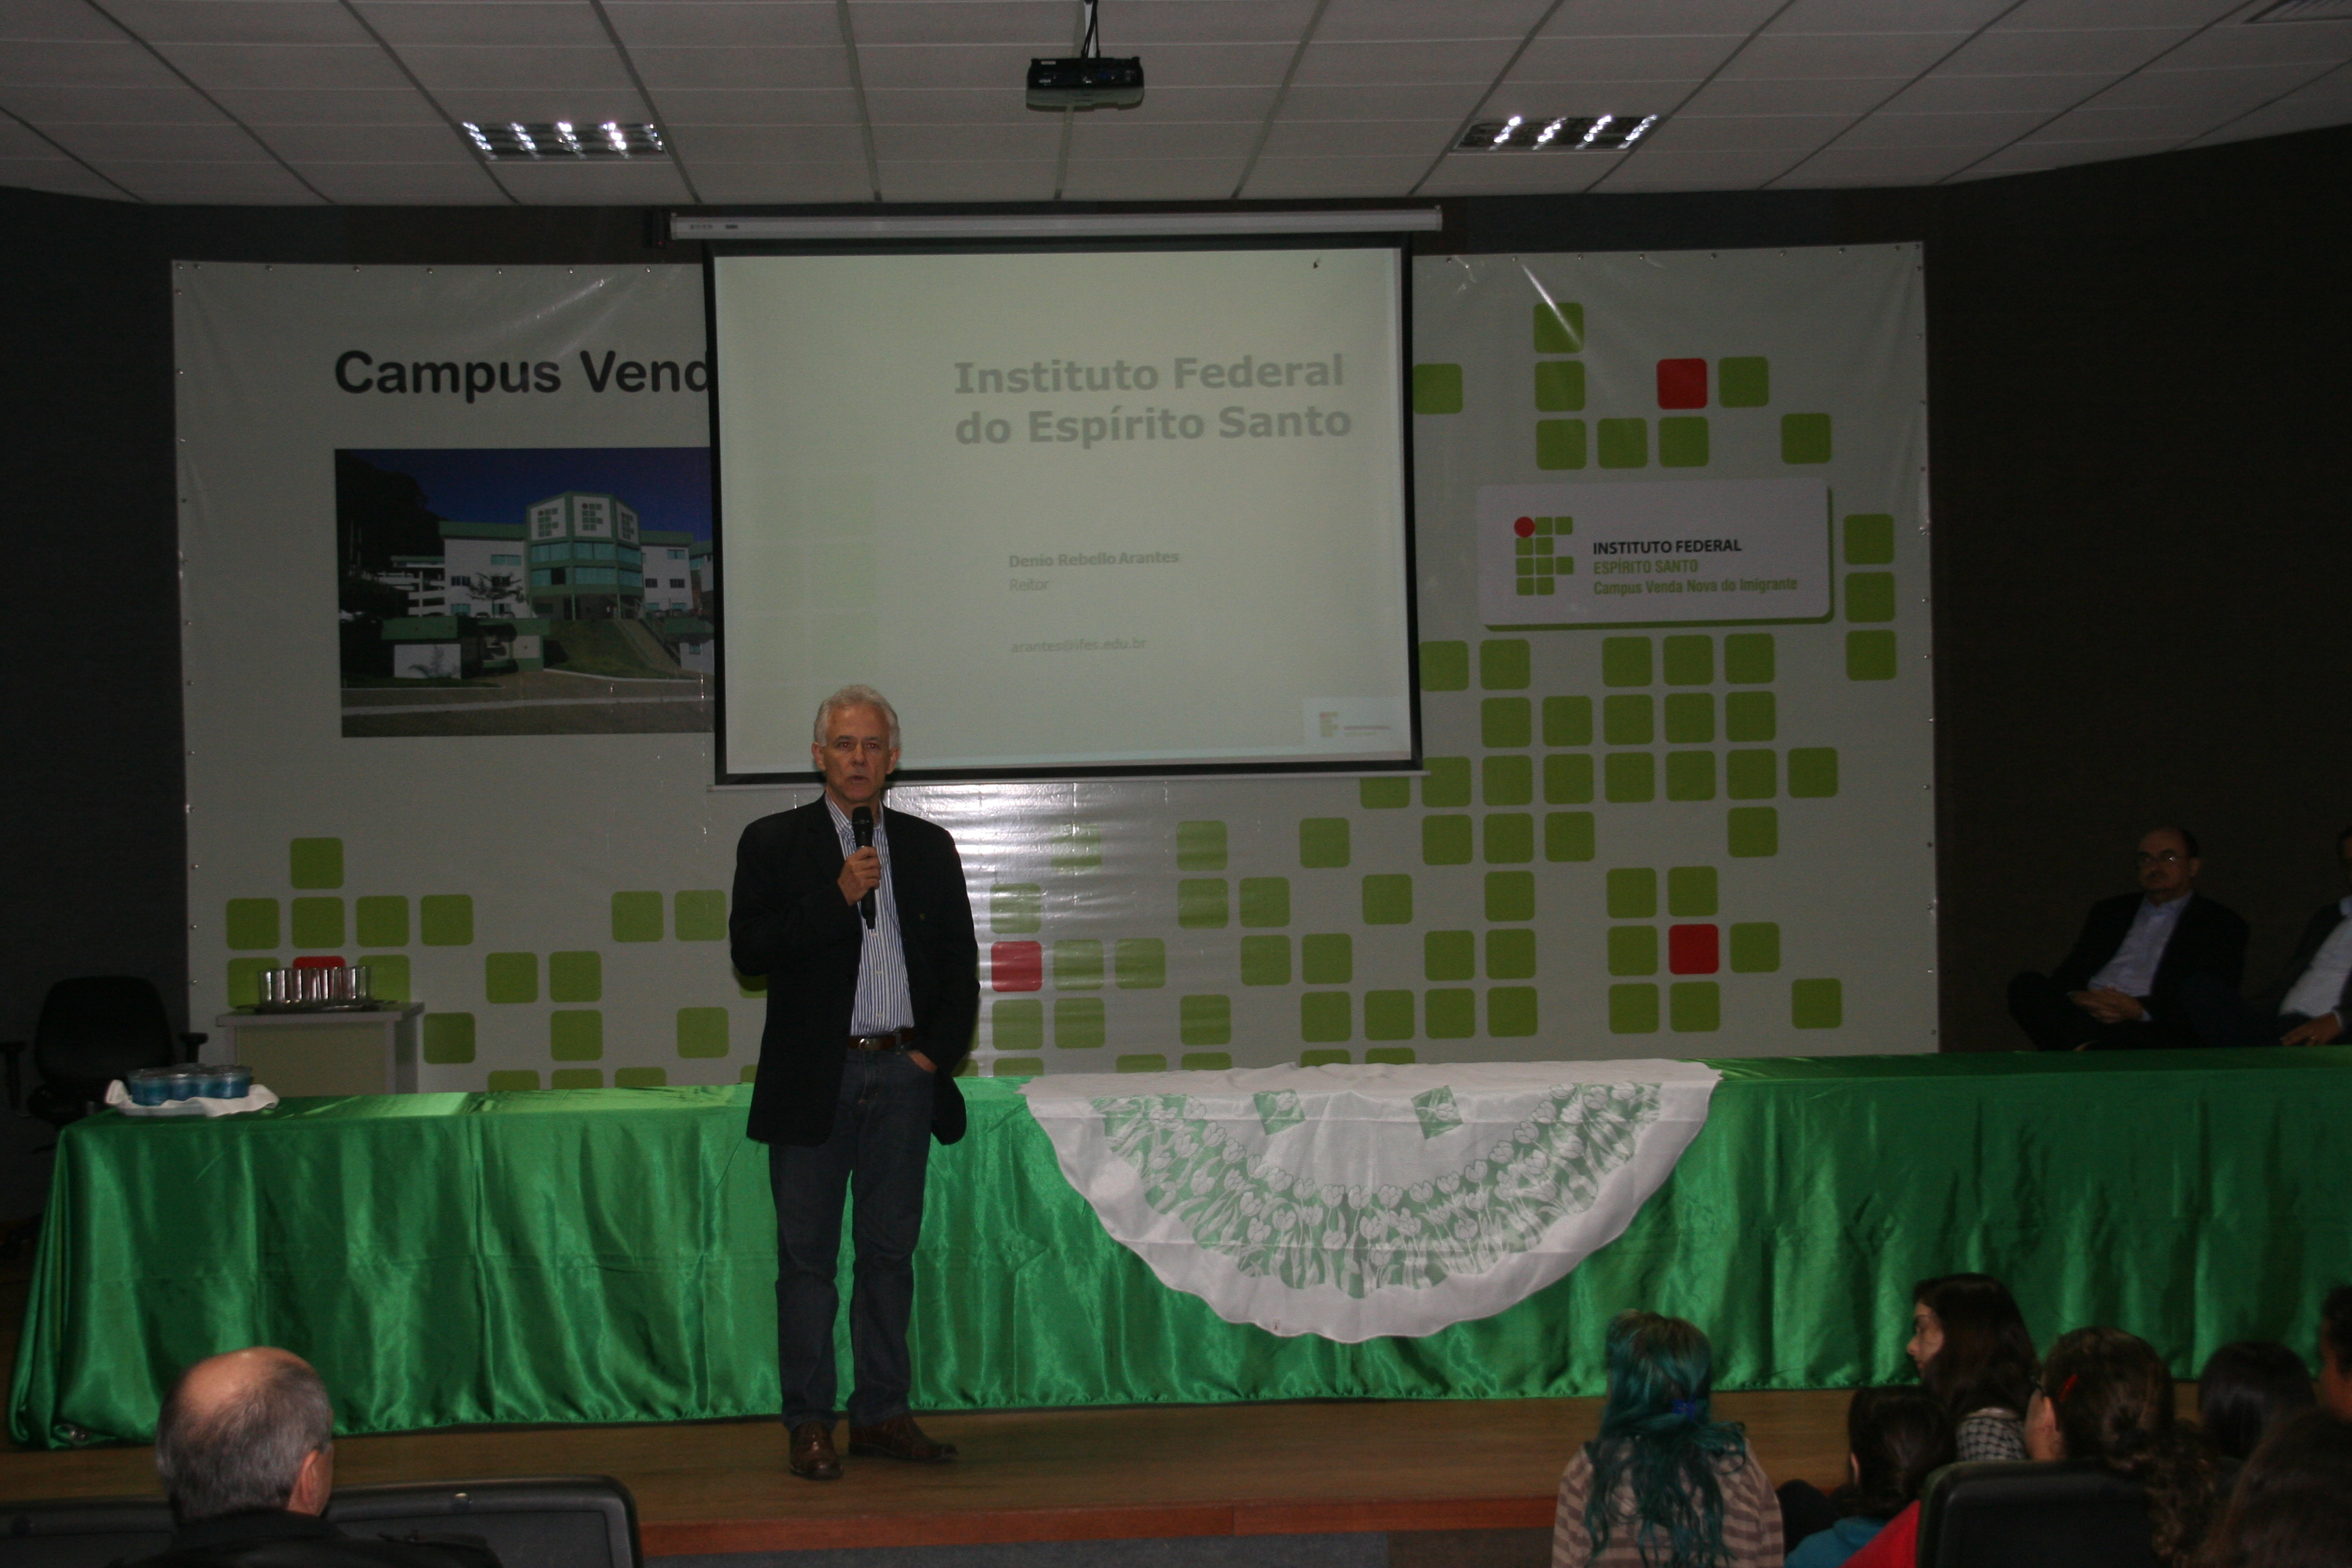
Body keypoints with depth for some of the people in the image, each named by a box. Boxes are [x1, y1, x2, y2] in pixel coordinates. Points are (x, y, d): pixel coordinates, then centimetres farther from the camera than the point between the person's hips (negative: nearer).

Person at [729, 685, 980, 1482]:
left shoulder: (928, 847, 10)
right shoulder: (773, 842, 2)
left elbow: (960, 966, 12)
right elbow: (749, 950, -9)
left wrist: (938, 1052, 0)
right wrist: (837, 897, -17)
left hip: (903, 1077, 3)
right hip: (813, 1080, -3)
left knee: (890, 1251, 8)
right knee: (808, 1257, 1)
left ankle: (883, 1414, 16)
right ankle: (809, 1424, 7)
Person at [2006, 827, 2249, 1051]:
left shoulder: (2222, 925, 14)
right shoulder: (2109, 911, 29)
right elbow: (2068, 974, 21)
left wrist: (2140, 1011, -15)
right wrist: (2074, 997, -6)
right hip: (2085, 1016, 4)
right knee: (2026, 985, -25)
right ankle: (2087, 1050, -48)